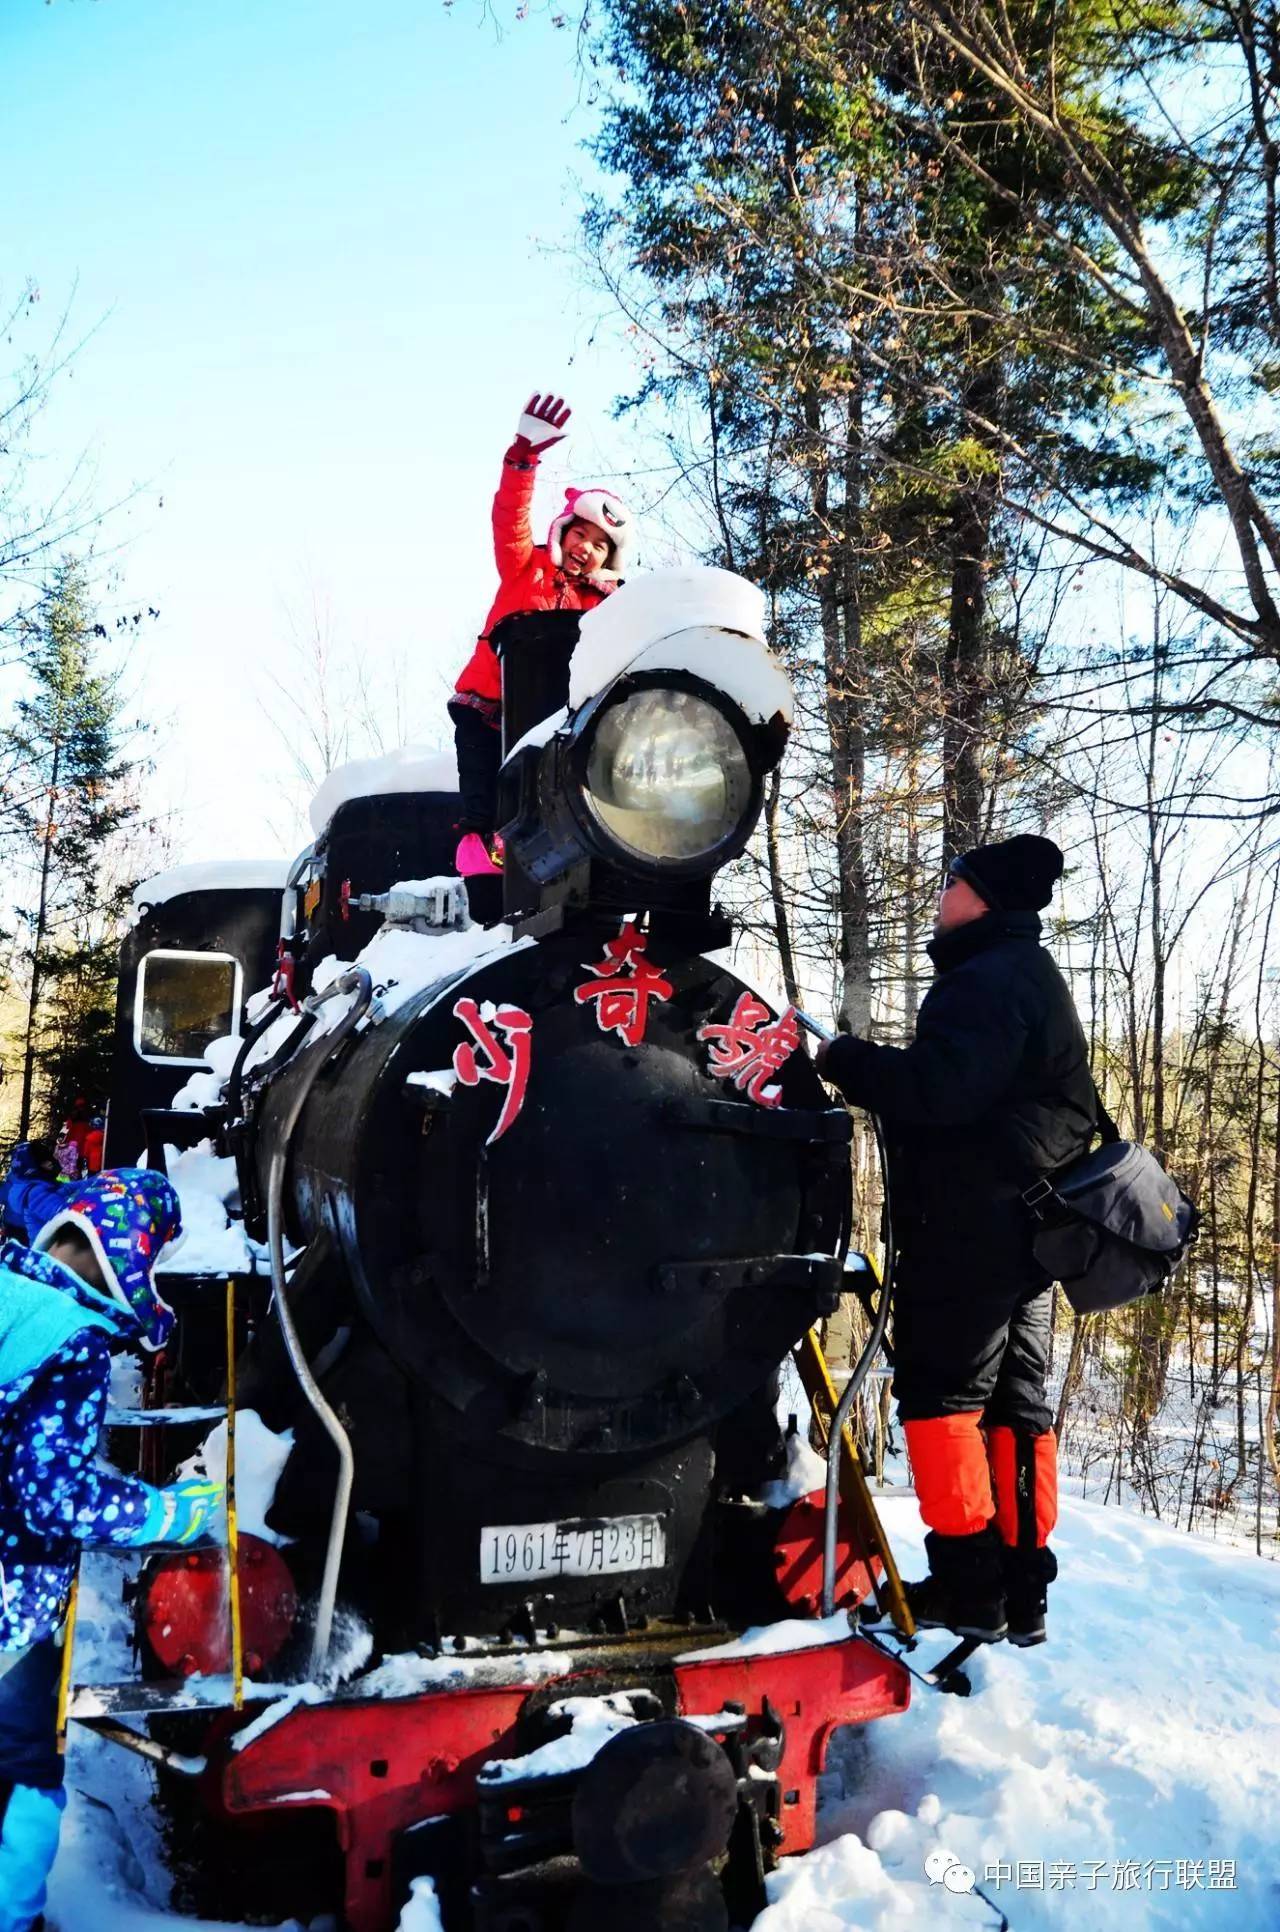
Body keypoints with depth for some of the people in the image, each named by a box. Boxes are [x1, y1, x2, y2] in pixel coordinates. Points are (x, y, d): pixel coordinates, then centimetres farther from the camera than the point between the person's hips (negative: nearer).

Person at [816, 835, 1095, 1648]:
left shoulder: (986, 980, -13)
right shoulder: (1038, 980, 21)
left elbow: (935, 1088, -26)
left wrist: (845, 1058, -15)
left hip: (971, 1224, -10)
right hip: (1027, 1225, 10)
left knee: (942, 1395, -3)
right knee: (1017, 1402, 10)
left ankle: (968, 1583, 0)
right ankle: (1023, 1586, 16)